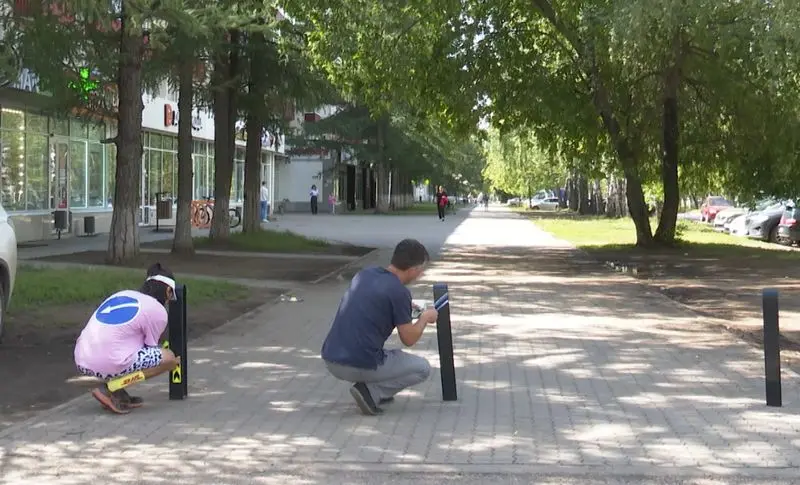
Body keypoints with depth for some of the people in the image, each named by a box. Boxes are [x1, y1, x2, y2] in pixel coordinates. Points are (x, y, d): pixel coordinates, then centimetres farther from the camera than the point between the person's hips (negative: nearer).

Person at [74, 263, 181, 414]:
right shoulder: (158, 311, -1)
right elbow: (151, 349, 10)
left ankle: (119, 394, 12)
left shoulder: (121, 294, 21)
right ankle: (111, 388, -4)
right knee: (169, 357, 5)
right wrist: (171, 362, 31)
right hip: (108, 365, -8)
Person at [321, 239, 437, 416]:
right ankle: (371, 392, -3)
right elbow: (408, 339, -2)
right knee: (422, 368, 14)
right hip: (360, 366, -7)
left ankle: (368, 387, 15)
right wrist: (425, 318, 16)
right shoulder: (399, 292, -11)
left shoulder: (365, 273, 10)